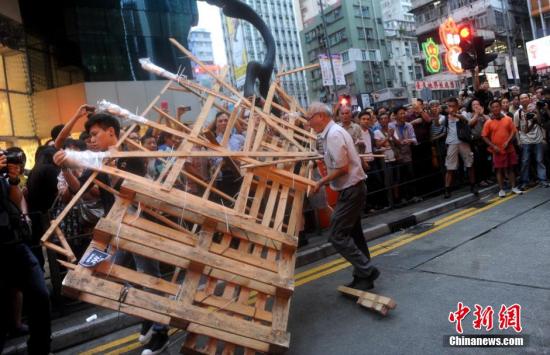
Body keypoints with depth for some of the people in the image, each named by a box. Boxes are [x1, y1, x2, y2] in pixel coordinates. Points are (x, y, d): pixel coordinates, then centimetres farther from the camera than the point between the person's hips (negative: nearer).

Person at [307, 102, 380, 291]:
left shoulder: (334, 134, -18)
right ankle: (364, 276, 25)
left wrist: (321, 182, -14)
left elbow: (342, 168, -22)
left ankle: (367, 271, 0)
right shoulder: (332, 132, 12)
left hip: (351, 189, -10)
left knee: (337, 235, -8)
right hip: (352, 188, 10)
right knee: (353, 233, 15)